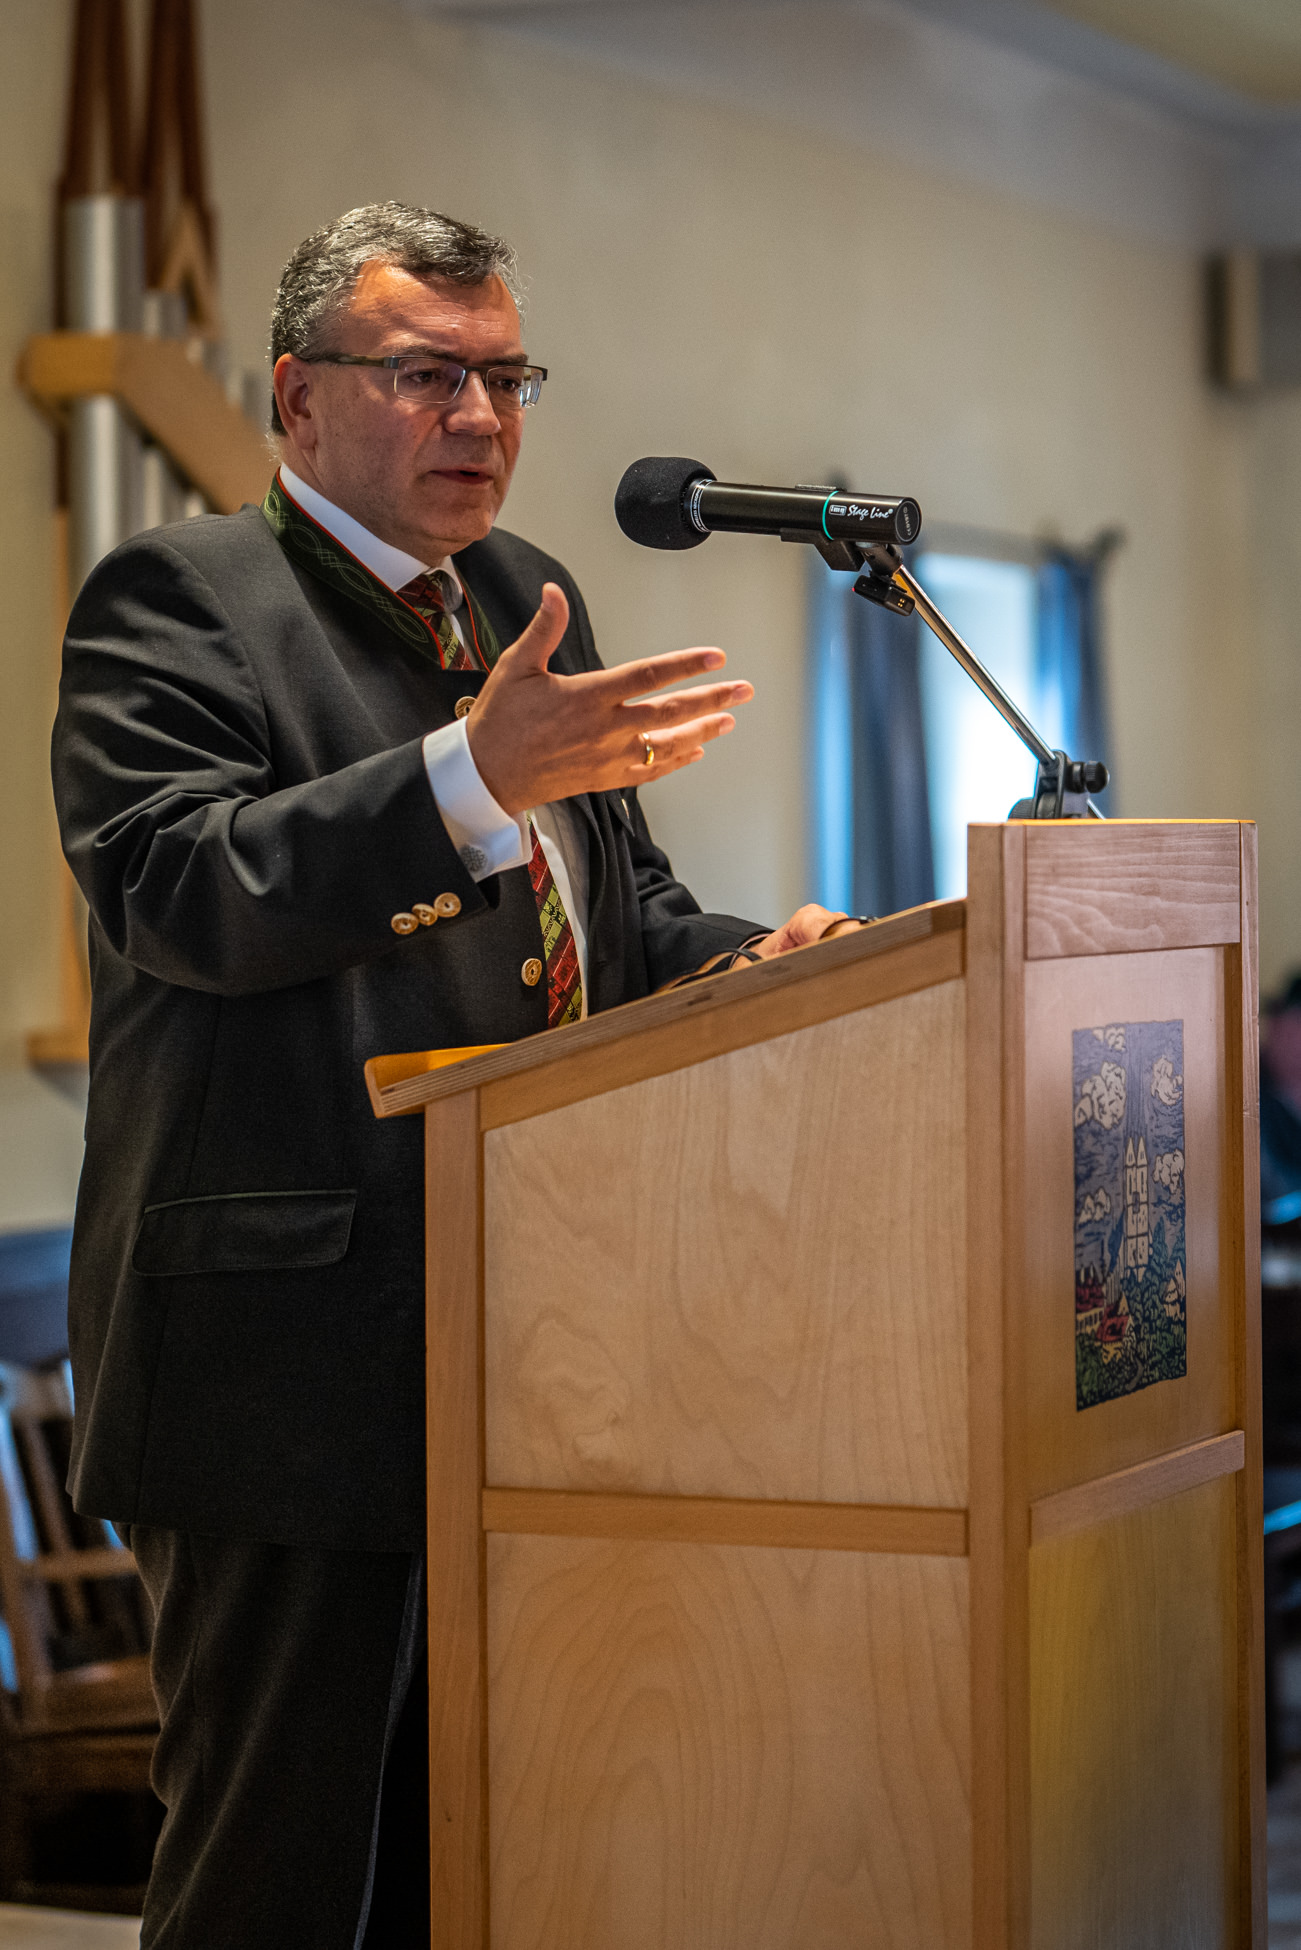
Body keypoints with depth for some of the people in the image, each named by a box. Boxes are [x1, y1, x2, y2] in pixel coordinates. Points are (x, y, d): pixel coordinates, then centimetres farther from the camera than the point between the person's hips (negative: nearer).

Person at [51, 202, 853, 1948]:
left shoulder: (526, 601, 19)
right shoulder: (177, 599, -5)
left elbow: (620, 899, 24)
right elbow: (183, 887, -21)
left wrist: (750, 963, 1)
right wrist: (478, 775, -31)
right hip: (298, 1354, -8)